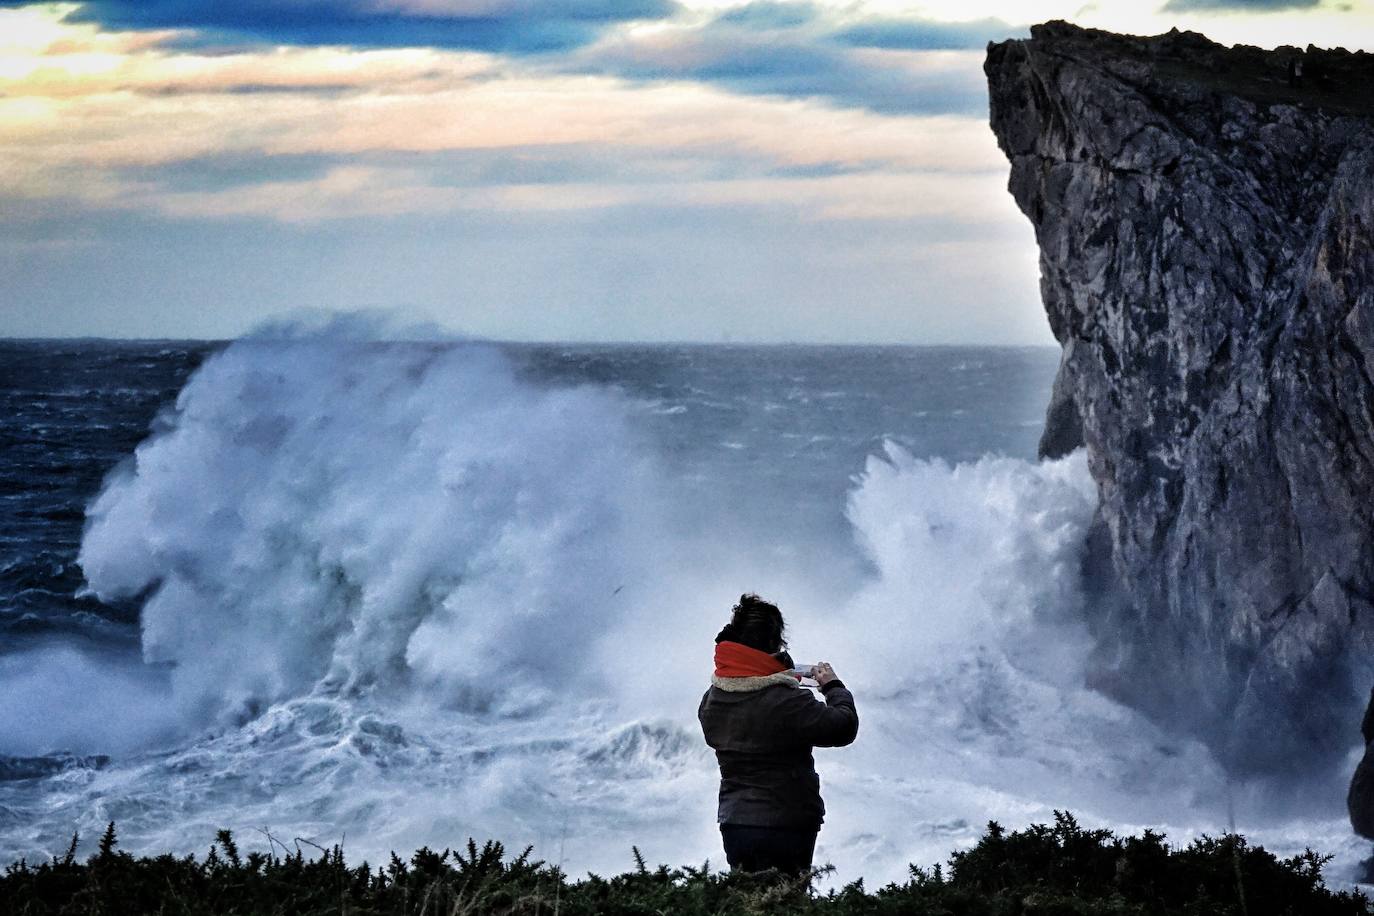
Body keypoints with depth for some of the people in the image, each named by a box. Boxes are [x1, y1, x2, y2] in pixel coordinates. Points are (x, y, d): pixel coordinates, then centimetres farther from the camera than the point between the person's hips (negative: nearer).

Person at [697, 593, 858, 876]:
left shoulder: (711, 701, 1)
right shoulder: (786, 702, -20)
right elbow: (843, 726, -15)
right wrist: (833, 686, 5)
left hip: (733, 826, 6)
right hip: (785, 828, -6)